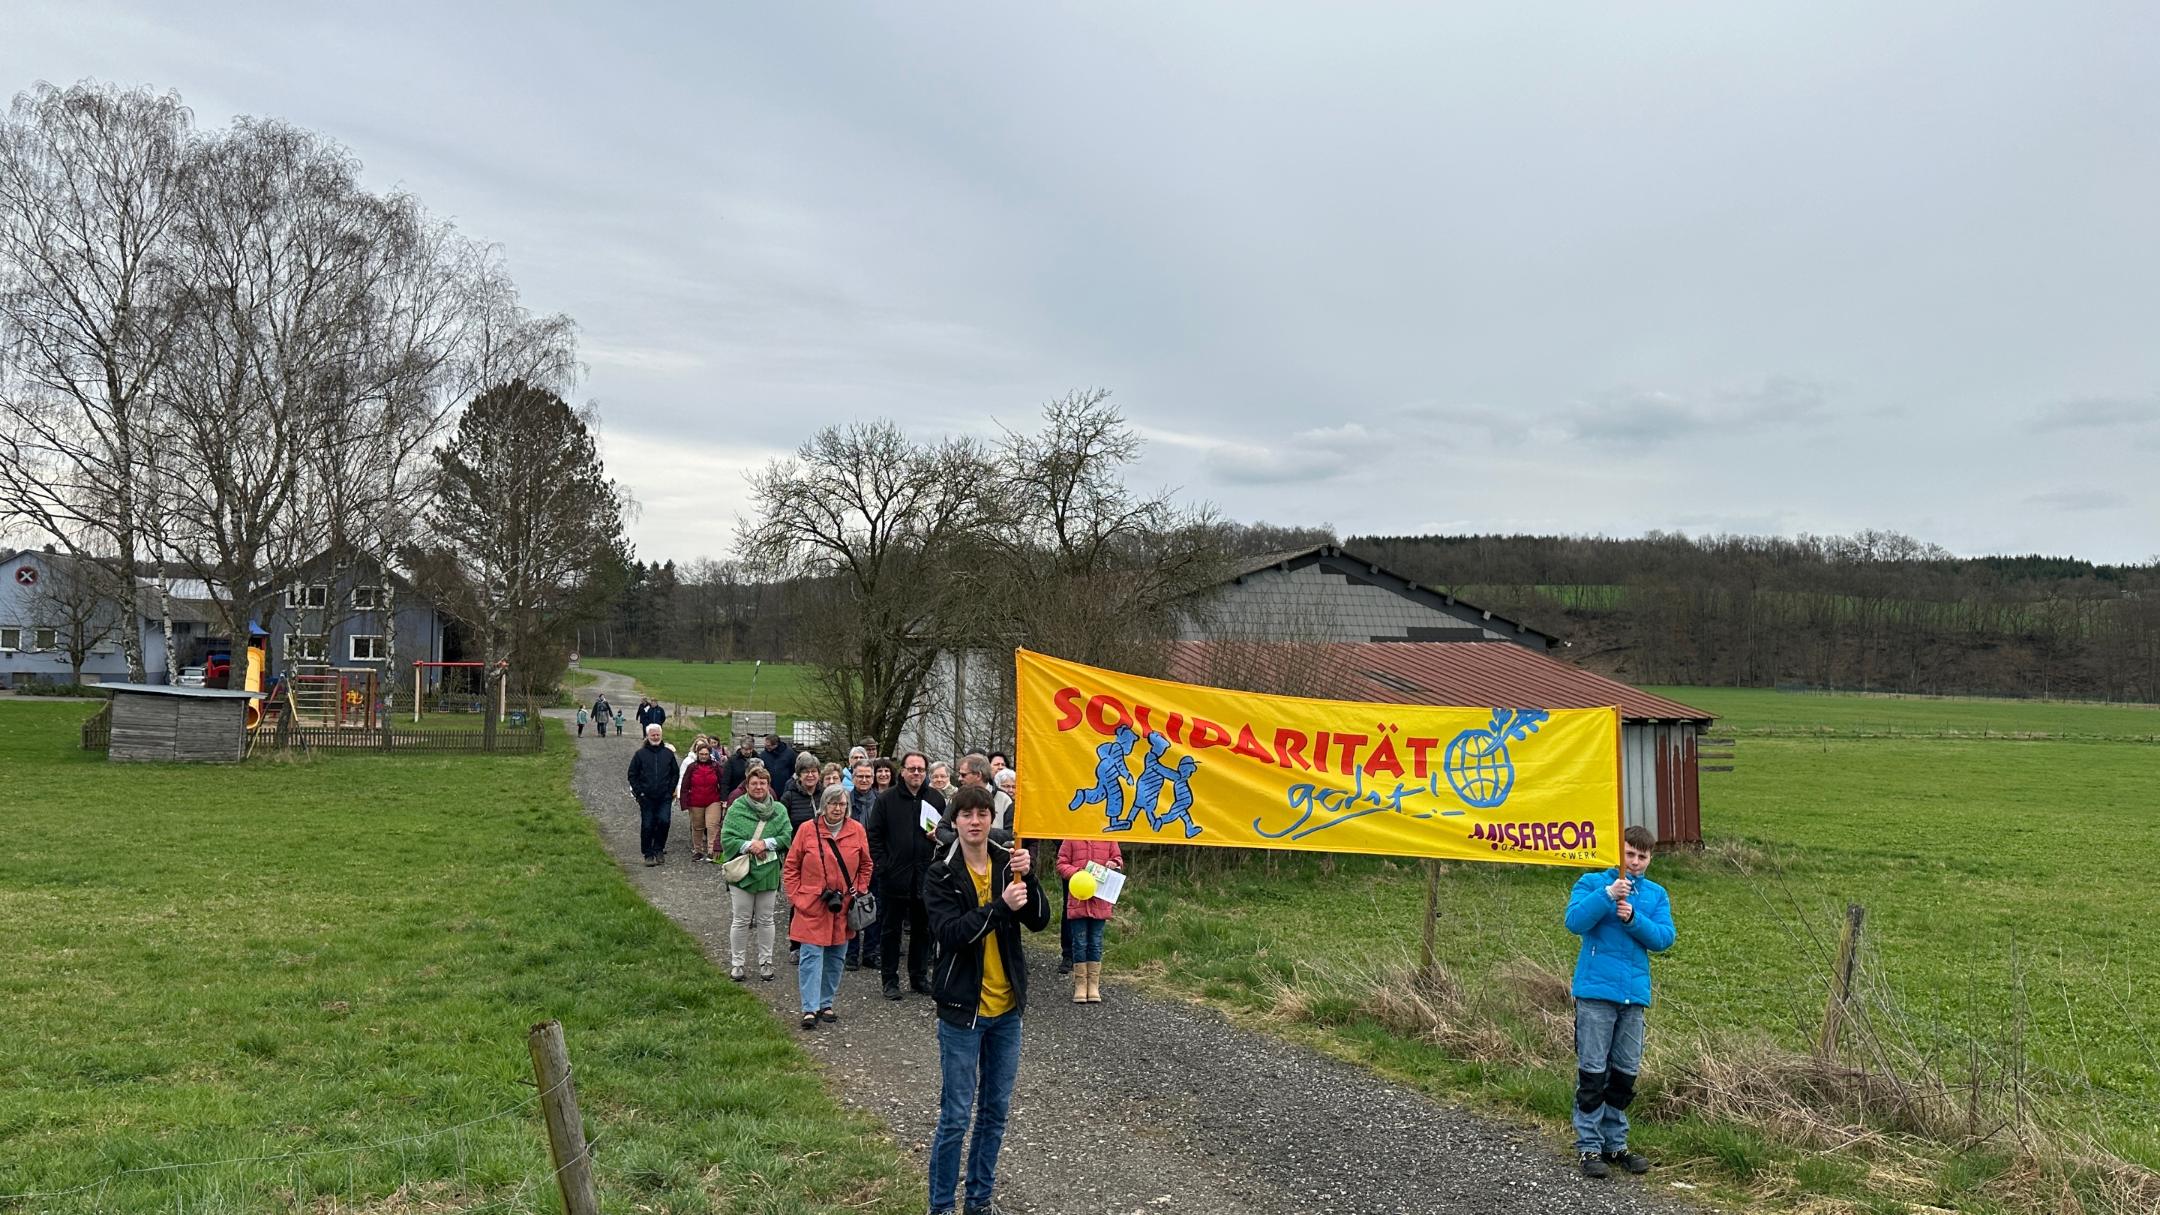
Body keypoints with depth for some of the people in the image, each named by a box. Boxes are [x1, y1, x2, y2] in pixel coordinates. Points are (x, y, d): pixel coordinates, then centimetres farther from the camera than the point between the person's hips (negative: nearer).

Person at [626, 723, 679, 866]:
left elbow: (675, 773, 13)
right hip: (646, 798, 0)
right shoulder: (640, 754, 3)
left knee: (664, 821, -12)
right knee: (647, 826, 1)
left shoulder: (668, 753, 7)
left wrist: (671, 791, 4)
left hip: (665, 797, 1)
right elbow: (632, 775, 6)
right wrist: (639, 792, -2)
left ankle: (658, 849, 8)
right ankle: (649, 854, 11)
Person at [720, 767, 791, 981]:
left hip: (769, 873, 2)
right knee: (741, 920, 5)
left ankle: (765, 962, 22)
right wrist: (749, 846, -21)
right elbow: (727, 839, -9)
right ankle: (736, 963, 16)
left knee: (765, 920, 11)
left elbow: (787, 837, -4)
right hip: (742, 872, -2)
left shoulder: (779, 810, 2)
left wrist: (766, 843, -18)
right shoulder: (736, 809, -4)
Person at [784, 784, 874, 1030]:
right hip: (812, 907, -3)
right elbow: (790, 867, 1)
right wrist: (796, 897, -4)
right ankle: (810, 1009, -3)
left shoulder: (857, 830, 1)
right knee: (811, 956, -6)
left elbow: (866, 865, 12)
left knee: (836, 958, 11)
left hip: (843, 908, 3)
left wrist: (859, 891, 4)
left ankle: (826, 1004, 23)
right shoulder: (807, 830, -5)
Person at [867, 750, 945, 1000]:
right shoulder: (886, 799, -2)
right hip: (894, 876, -2)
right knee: (890, 929, 6)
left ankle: (919, 977, 23)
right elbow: (874, 836, -1)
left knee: (922, 928, 11)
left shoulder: (936, 798, 5)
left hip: (925, 876, 2)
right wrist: (883, 865, -9)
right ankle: (890, 980, 16)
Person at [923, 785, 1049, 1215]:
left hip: (1007, 1008, 4)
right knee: (956, 1116, 2)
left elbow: (1039, 920, -5)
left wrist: (1027, 878, -21)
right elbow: (950, 931, -21)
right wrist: (1001, 906, -31)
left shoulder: (1008, 863, 2)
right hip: (962, 1010, -4)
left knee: (996, 1110, 14)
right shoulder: (941, 874, -9)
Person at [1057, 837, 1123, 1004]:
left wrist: (1114, 864, -10)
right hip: (1077, 900, -1)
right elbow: (1061, 864, 0)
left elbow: (1118, 859, 12)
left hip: (1100, 901, 1)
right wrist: (1076, 872, -17)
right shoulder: (1072, 839, -3)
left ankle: (1093, 986, 17)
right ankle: (1080, 985, 13)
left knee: (1096, 944, 9)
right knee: (1080, 943, 5)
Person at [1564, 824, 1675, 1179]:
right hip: (1595, 992, -4)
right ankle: (1589, 1147, 5)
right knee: (1592, 1072, -3)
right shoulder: (1592, 883, 2)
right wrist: (1608, 895, -22)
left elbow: (1664, 938, 0)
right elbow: (1574, 921, -13)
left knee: (1625, 1075, 11)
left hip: (1635, 994, 4)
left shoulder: (1657, 894, 12)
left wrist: (1633, 919, -15)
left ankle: (1615, 1144, 22)